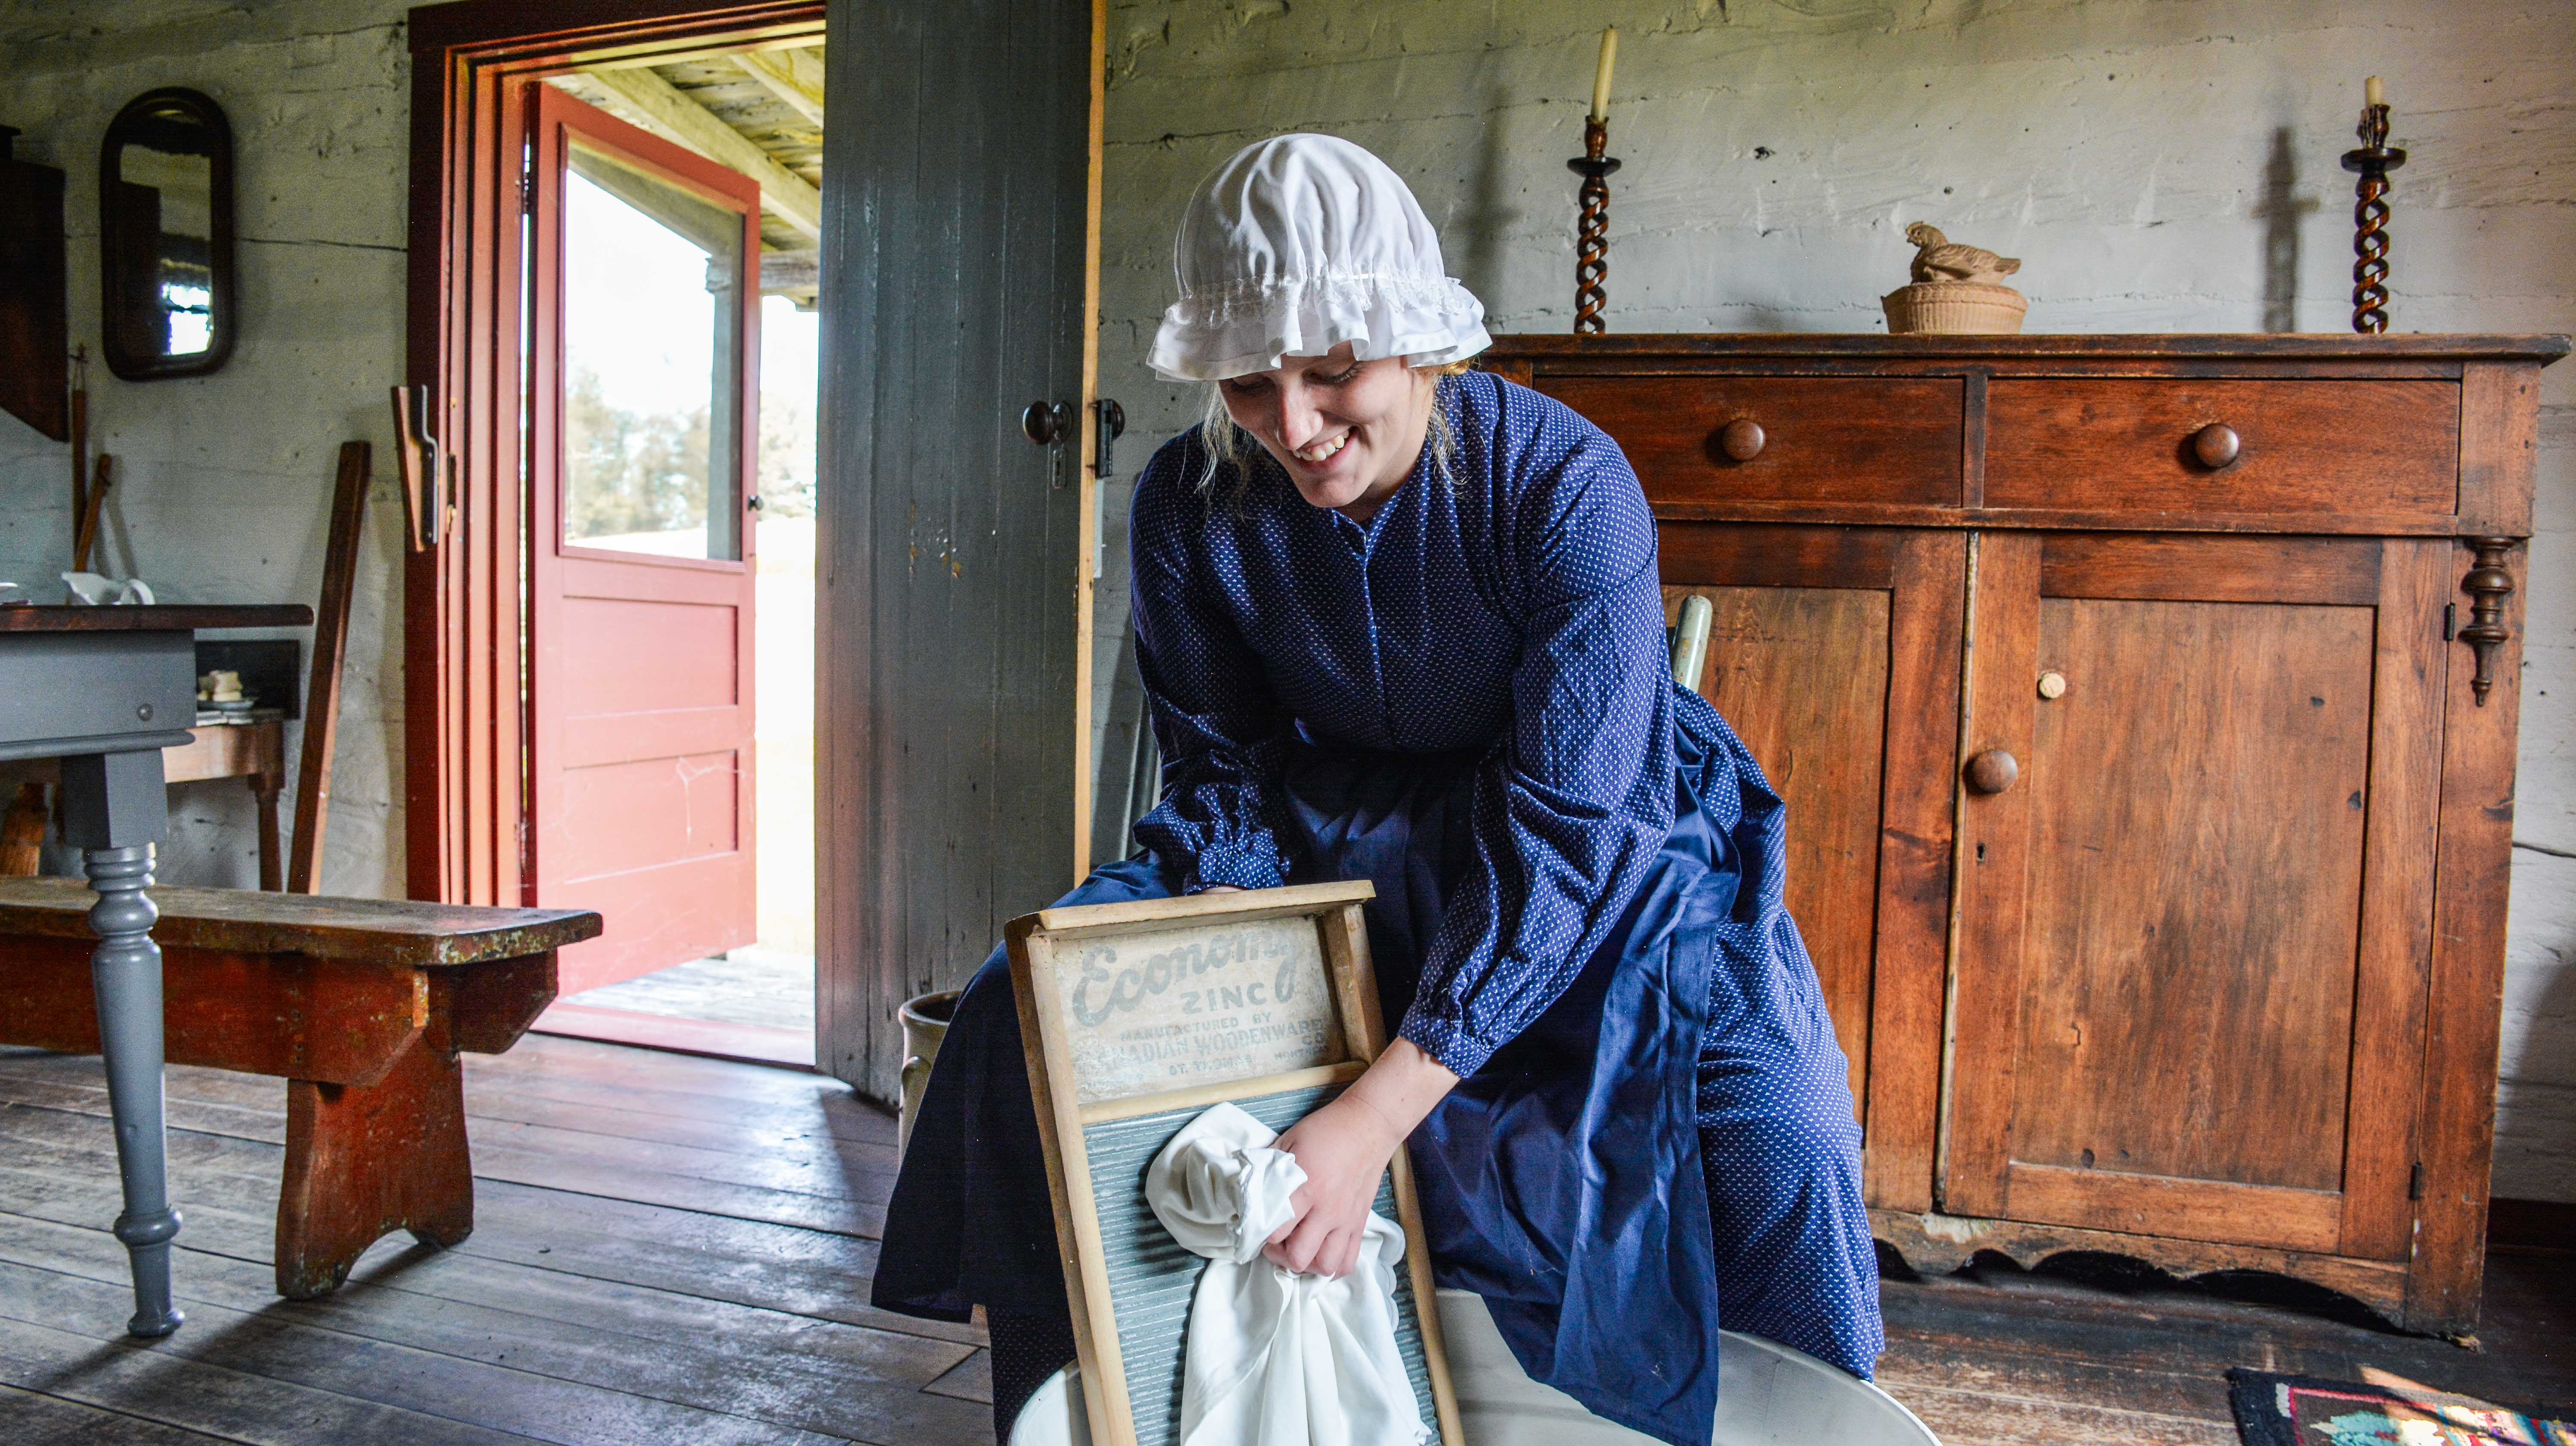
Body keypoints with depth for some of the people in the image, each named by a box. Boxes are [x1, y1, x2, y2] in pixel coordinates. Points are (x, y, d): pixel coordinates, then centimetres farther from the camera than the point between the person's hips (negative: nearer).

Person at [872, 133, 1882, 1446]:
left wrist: (1374, 1117, -38)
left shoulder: (1567, 486, -25)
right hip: (1339, 837, 4)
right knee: (1024, 1014, -11)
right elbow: (1225, 774, -3)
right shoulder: (1191, 505, -13)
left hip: (1601, 848, -3)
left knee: (1765, 1140, -28)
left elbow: (1560, 825, -29)